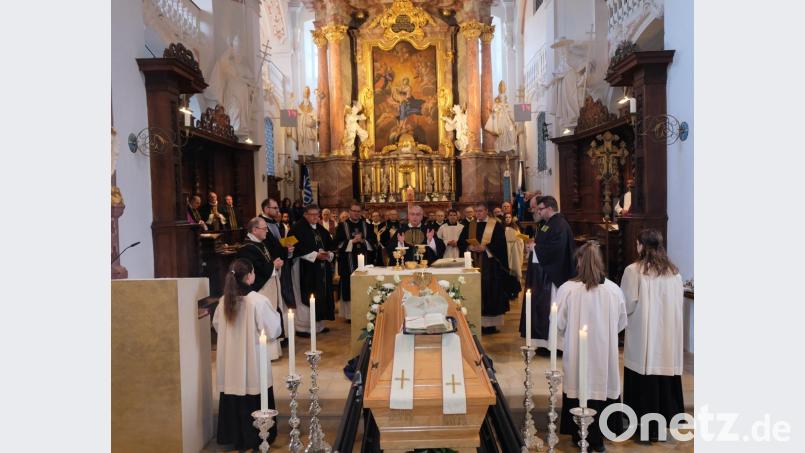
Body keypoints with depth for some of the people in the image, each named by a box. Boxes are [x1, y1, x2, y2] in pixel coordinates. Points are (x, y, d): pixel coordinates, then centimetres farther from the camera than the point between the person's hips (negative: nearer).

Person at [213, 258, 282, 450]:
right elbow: (273, 330, -14)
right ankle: (255, 438, 20)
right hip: (253, 360, -5)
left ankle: (233, 435, 29)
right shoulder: (258, 301, -20)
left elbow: (217, 325, 12)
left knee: (233, 397, 16)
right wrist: (275, 314, 5)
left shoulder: (224, 301, -4)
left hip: (230, 360, 5)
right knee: (254, 400, 9)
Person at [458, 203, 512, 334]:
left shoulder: (496, 225, -1)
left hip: (490, 265, -4)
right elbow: (460, 242, 9)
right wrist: (469, 247, -10)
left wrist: (485, 248, -17)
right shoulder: (469, 226, 13)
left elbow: (500, 244, -8)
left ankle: (491, 323, 4)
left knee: (490, 292, -3)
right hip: (474, 263, 4)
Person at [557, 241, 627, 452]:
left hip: (577, 355, -1)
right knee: (602, 386, 14)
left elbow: (559, 324, -6)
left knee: (579, 388, 11)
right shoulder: (614, 290, -9)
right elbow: (621, 323, 4)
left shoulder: (567, 288, -16)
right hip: (605, 354, 2)